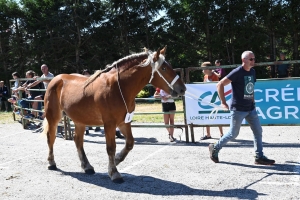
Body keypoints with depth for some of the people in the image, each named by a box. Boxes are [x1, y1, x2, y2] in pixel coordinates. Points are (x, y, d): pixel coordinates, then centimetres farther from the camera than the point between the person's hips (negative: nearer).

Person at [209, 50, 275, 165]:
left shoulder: (252, 71, 8)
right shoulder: (237, 72, -15)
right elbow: (220, 85, -17)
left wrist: (252, 101, 14)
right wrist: (223, 102, -18)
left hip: (251, 108, 8)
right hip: (238, 109, -7)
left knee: (258, 131, 5)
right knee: (233, 134, 2)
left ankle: (259, 157, 14)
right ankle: (214, 148, 20)